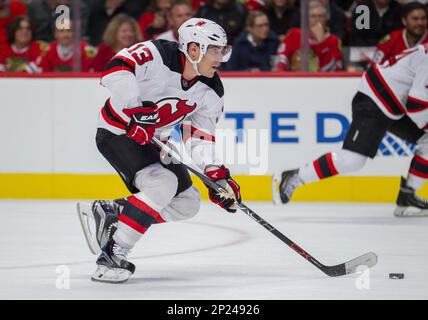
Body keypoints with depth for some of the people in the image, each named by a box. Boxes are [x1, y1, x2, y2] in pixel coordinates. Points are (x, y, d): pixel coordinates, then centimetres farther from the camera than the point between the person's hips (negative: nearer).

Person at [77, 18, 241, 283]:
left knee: (187, 203, 4)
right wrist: (135, 113, -38)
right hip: (118, 132, -8)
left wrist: (217, 175, -16)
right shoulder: (157, 55, -24)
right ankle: (112, 255, -24)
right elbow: (116, 70, -36)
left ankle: (105, 212, 12)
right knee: (162, 184, -28)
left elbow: (199, 137, -2)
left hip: (153, 141, 8)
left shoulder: (211, 92, -4)